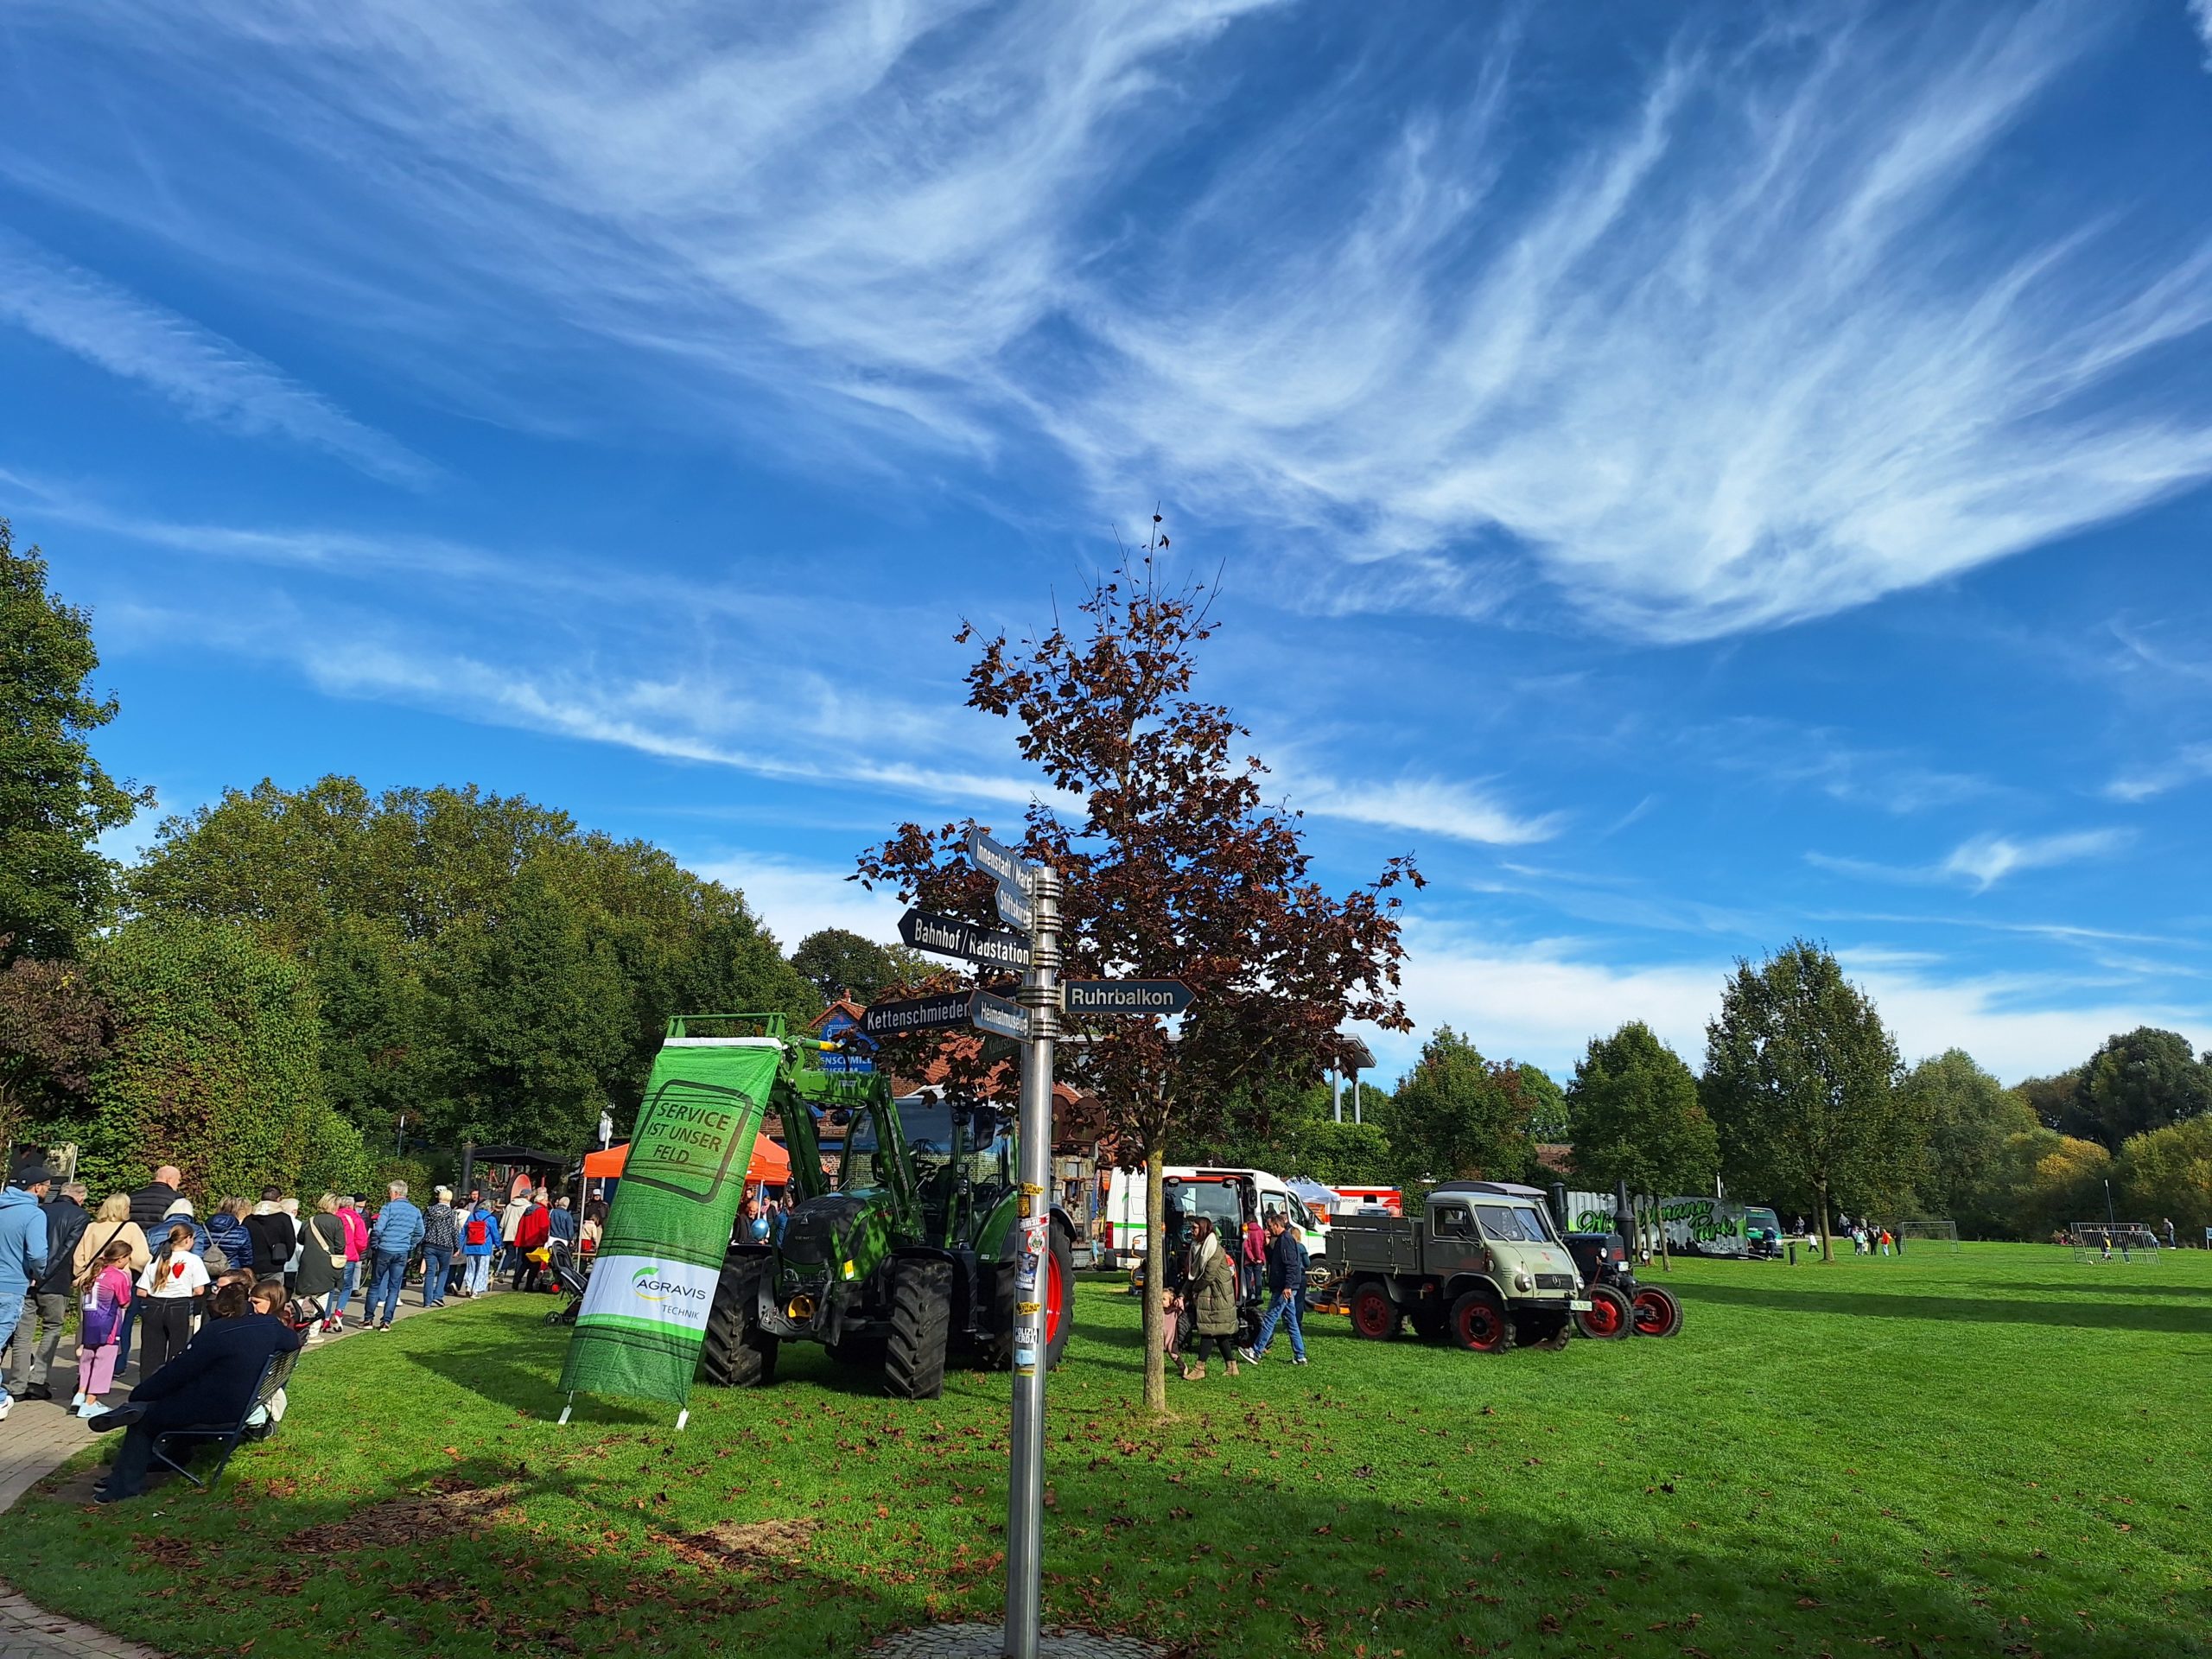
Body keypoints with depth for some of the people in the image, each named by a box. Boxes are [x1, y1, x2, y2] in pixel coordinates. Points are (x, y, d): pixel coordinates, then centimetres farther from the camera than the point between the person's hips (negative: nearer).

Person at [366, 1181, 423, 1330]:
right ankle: (386, 1321, 5)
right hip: (402, 1253, 4)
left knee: (375, 1285, 10)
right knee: (394, 1288, 8)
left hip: (384, 1250, -3)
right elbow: (419, 1233, 14)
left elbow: (378, 1229, -14)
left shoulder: (389, 1207, -7)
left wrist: (373, 1246, -1)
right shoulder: (415, 1211, 9)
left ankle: (368, 1318, 15)